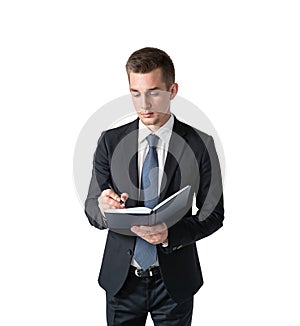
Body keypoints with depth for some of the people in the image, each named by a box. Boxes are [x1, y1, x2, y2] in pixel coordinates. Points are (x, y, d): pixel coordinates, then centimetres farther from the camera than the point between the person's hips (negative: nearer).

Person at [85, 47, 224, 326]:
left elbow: (213, 214, -5)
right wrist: (103, 206, -24)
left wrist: (171, 233, -22)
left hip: (175, 279, -1)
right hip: (121, 279, 1)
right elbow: (90, 207, -1)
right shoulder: (110, 141, -3)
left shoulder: (200, 145, -8)